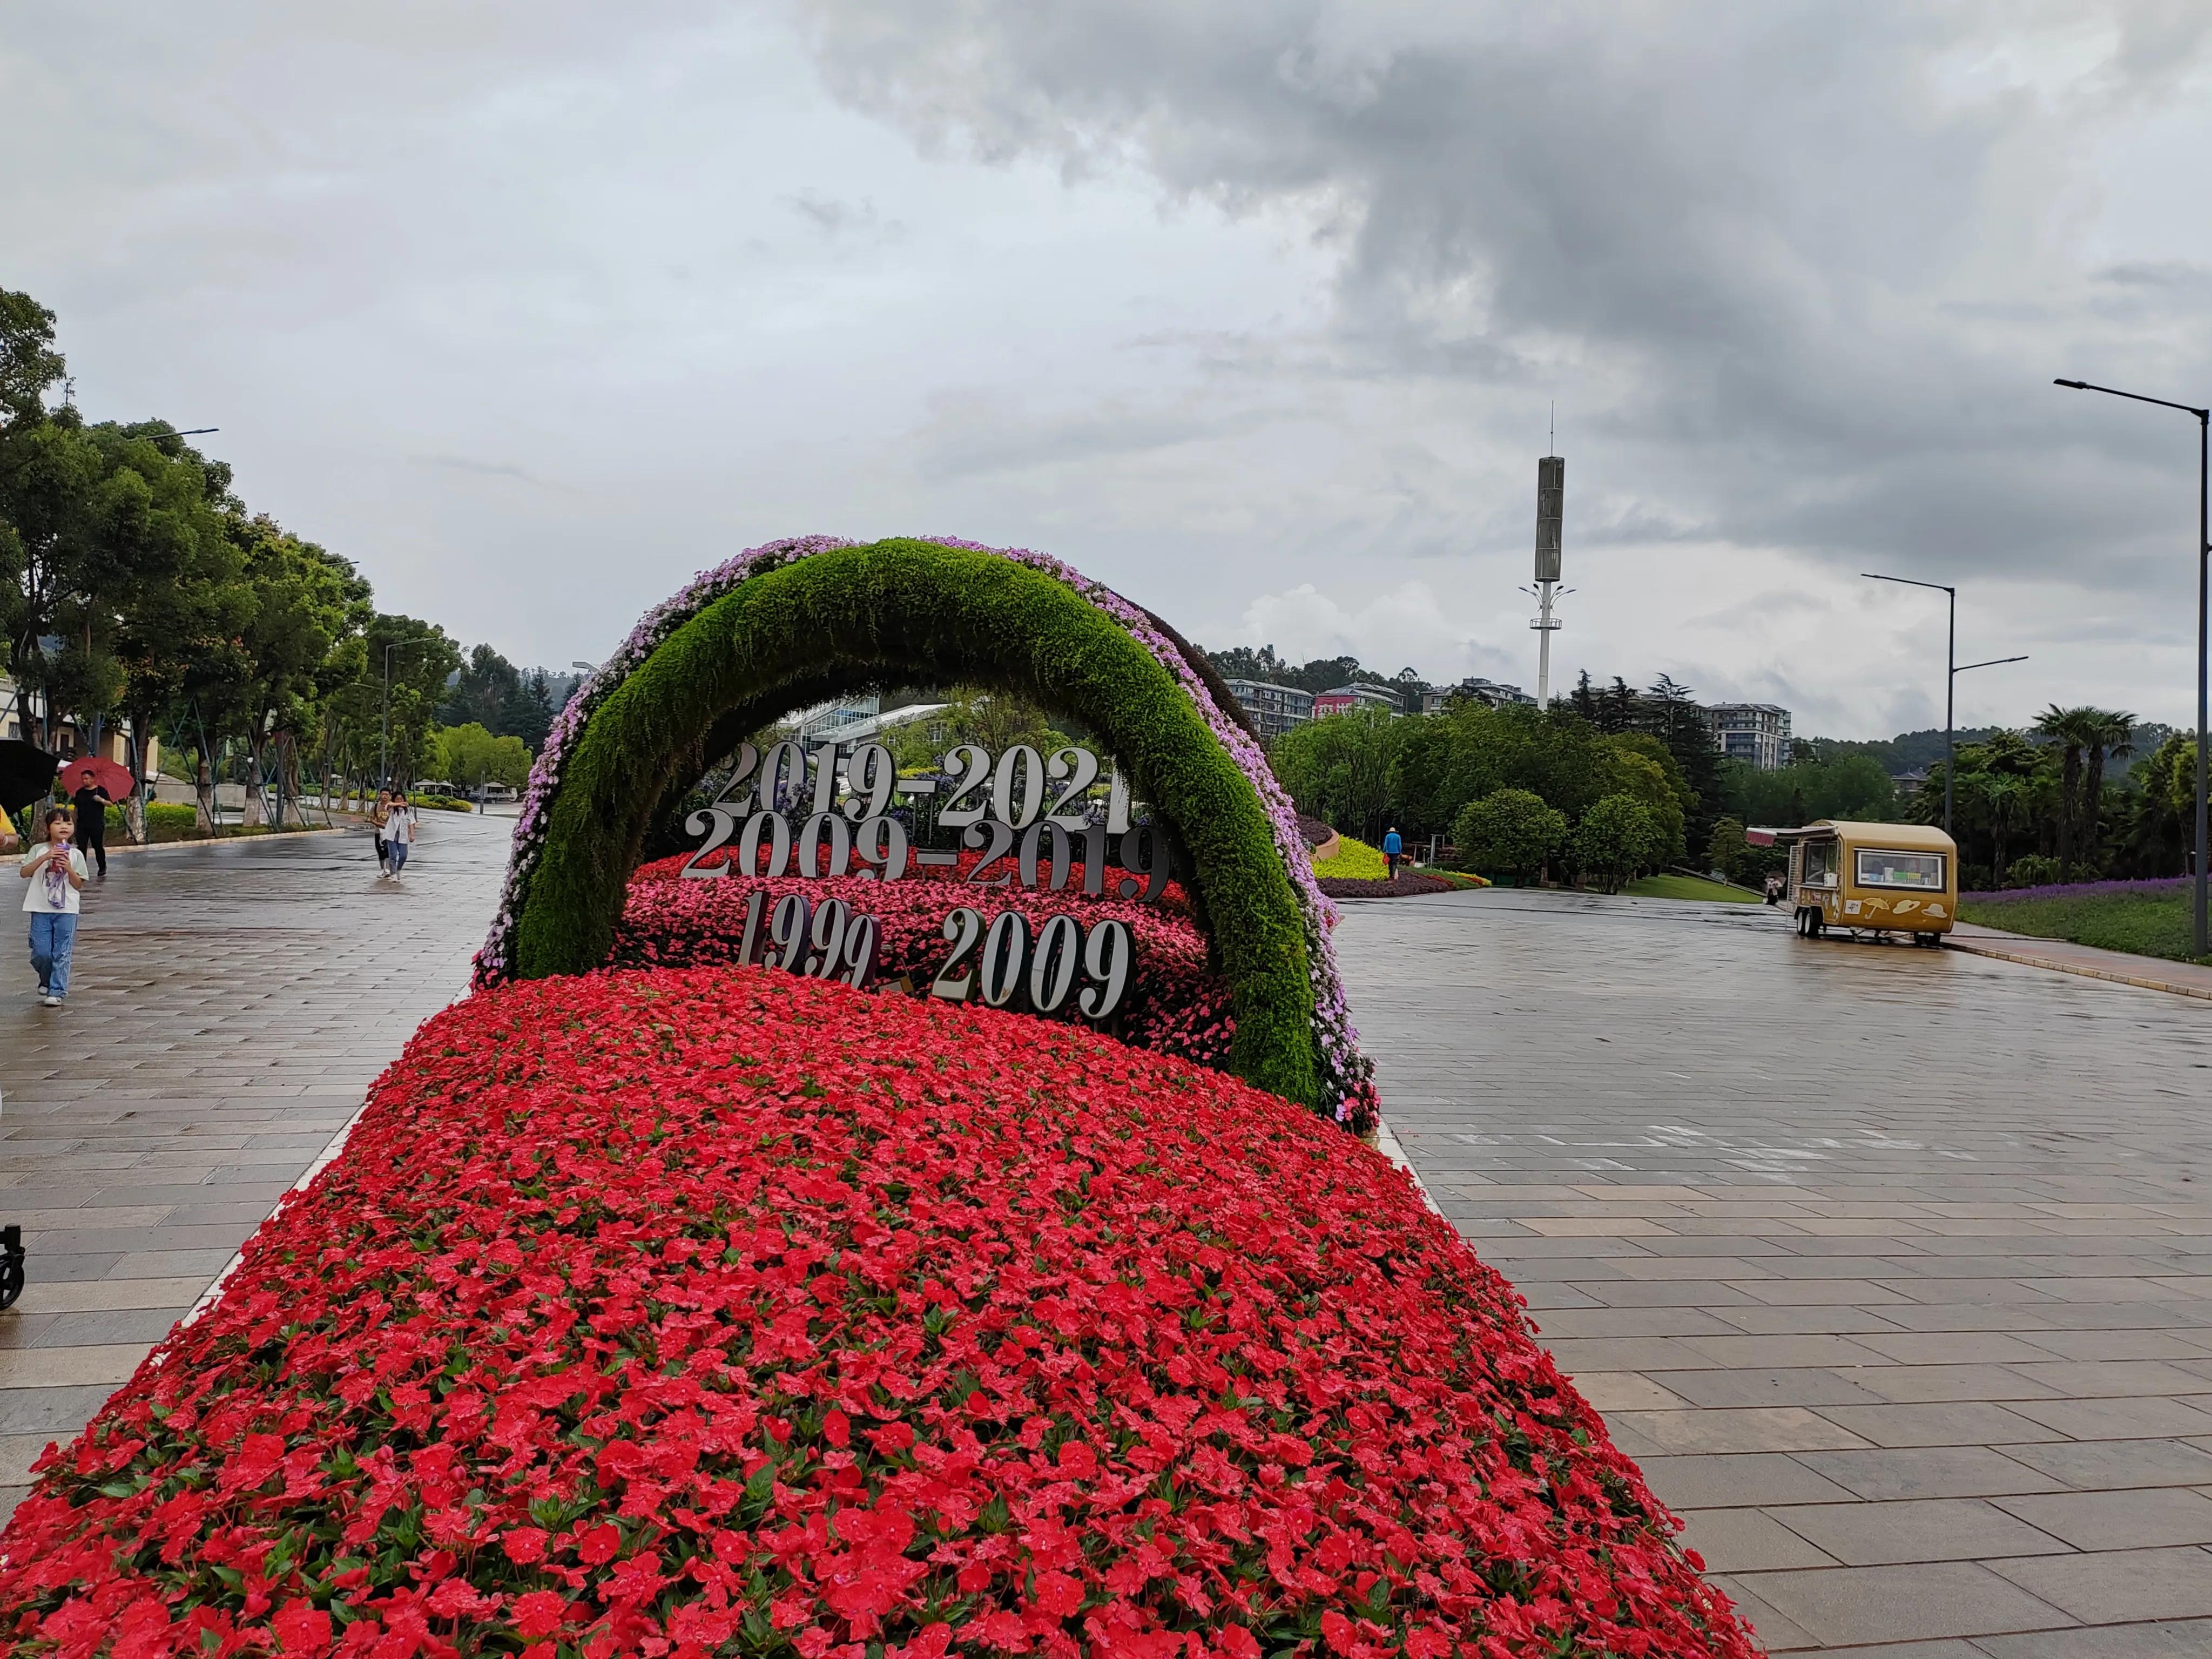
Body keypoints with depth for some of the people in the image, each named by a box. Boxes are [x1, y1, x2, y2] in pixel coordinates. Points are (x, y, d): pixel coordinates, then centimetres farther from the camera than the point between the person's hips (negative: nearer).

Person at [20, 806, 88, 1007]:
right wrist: (45, 857, -18)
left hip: (67, 910, 0)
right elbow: (24, 873, -9)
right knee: (41, 953, -1)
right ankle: (46, 982, 26)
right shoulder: (38, 850, 3)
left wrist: (69, 869, -15)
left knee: (62, 954, -2)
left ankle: (57, 992, 3)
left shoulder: (75, 855, 4)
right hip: (41, 909, 0)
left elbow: (79, 885, 2)